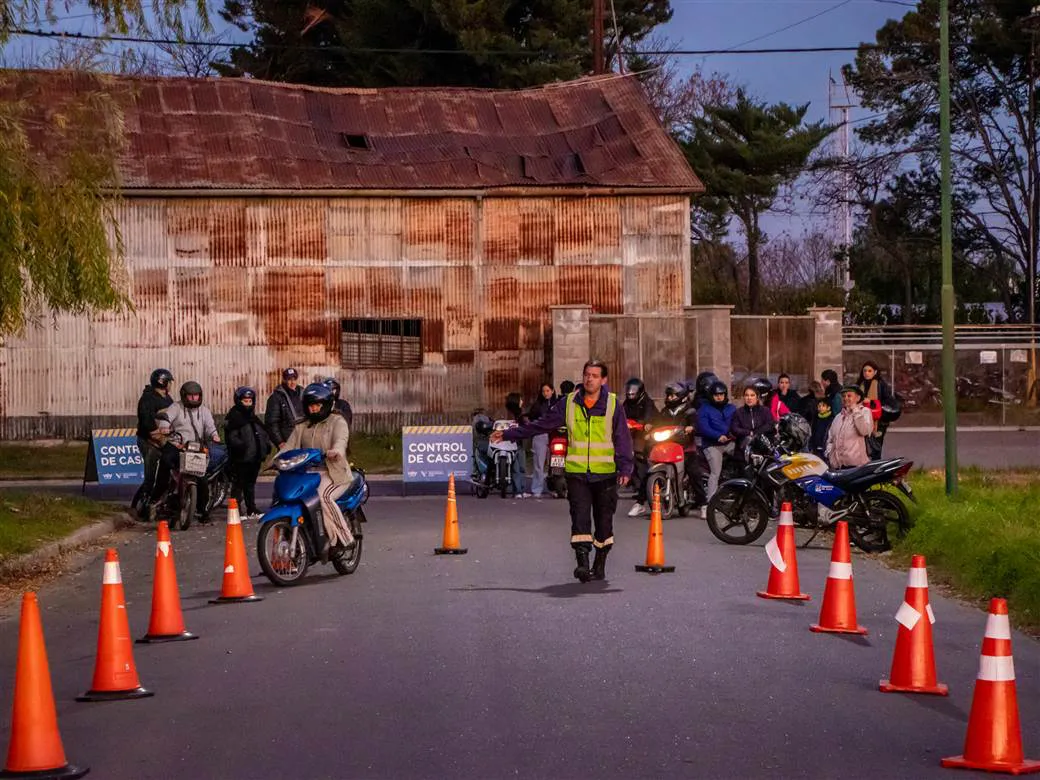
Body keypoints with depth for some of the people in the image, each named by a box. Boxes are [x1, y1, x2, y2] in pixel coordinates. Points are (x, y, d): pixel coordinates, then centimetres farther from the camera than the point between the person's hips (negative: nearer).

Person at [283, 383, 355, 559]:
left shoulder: (337, 422, 3)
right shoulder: (301, 427, 22)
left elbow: (341, 439, -18)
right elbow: (290, 446, 11)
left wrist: (336, 451, -42)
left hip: (334, 473, -5)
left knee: (322, 496, -35)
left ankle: (344, 538, -27)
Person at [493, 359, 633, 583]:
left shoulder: (613, 404, 0)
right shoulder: (570, 403, 6)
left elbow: (623, 438, -3)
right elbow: (542, 424, 11)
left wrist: (625, 468, -16)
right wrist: (509, 434, 10)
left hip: (605, 473, -1)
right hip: (577, 472, 1)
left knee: (604, 520, 6)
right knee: (579, 517, -12)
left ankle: (600, 565, 19)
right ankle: (582, 562, -19)